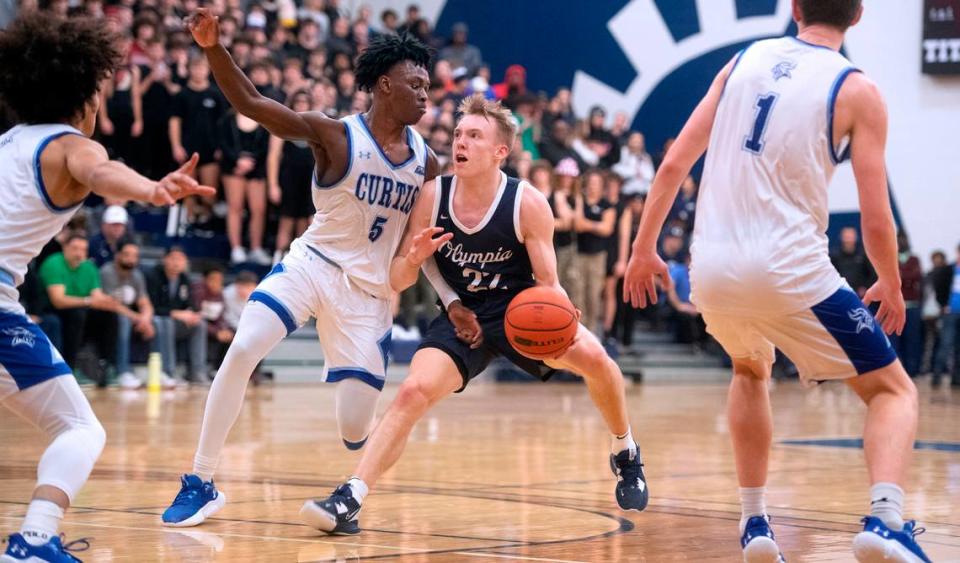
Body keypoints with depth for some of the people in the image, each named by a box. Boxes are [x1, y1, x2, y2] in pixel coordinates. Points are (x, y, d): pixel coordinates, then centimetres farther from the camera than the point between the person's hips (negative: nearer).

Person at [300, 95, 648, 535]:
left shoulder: (528, 204, -17)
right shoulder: (432, 196, -12)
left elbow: (548, 284, -11)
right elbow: (397, 282, -6)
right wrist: (413, 259, -29)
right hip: (460, 317, 1)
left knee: (592, 355, -24)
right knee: (413, 391, -21)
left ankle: (625, 454, 3)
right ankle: (349, 501, -23)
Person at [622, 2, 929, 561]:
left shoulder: (746, 60, 12)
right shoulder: (857, 91, -1)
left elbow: (675, 163, 9)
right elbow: (876, 219, -3)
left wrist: (644, 249, 19)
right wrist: (891, 287, 15)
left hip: (711, 269, 5)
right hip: (788, 270, -5)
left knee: (751, 370, 35)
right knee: (895, 391, 10)